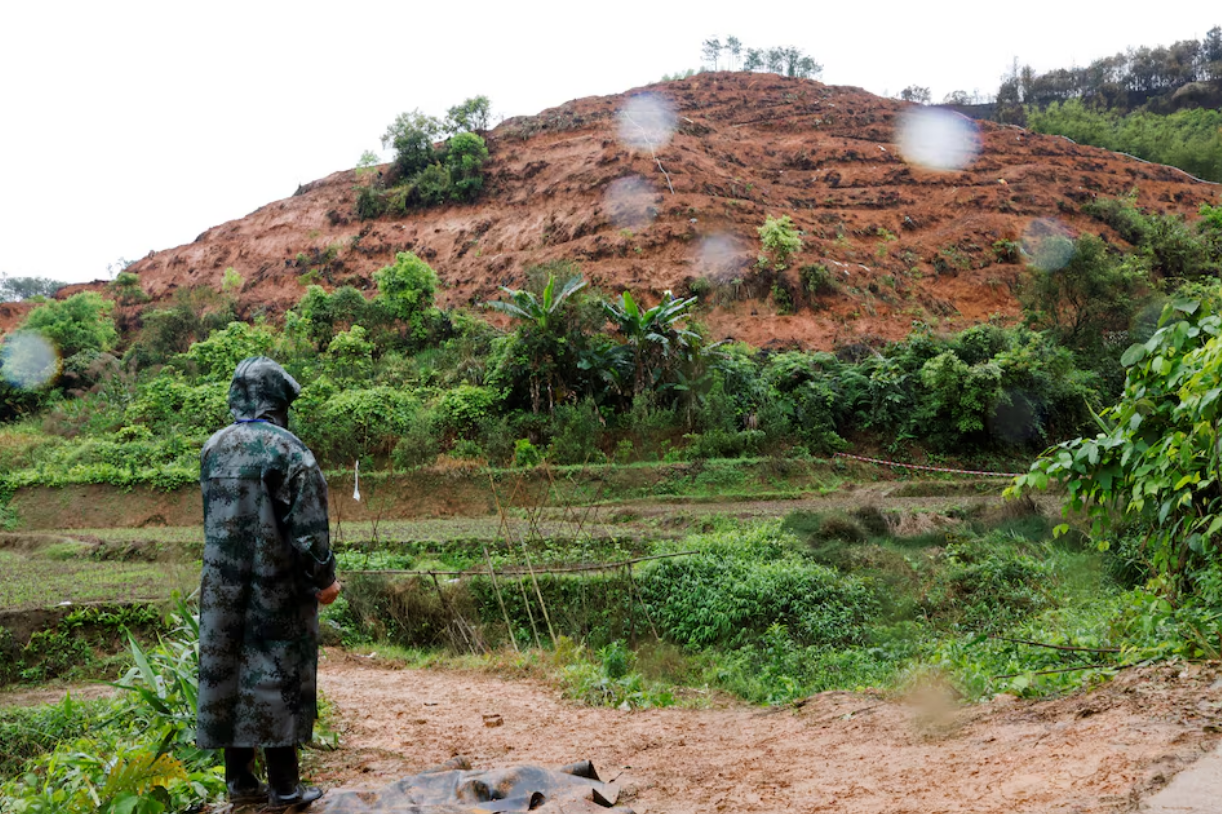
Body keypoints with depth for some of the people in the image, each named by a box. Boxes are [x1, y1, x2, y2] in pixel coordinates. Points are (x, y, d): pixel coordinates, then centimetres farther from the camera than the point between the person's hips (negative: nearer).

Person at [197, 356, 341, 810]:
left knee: (229, 671, 12)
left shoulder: (213, 449, 5)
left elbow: (212, 521, 13)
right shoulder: (287, 450, -14)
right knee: (278, 675, 3)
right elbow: (307, 528, -15)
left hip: (222, 590, 6)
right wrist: (323, 579, -7)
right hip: (276, 590, -6)